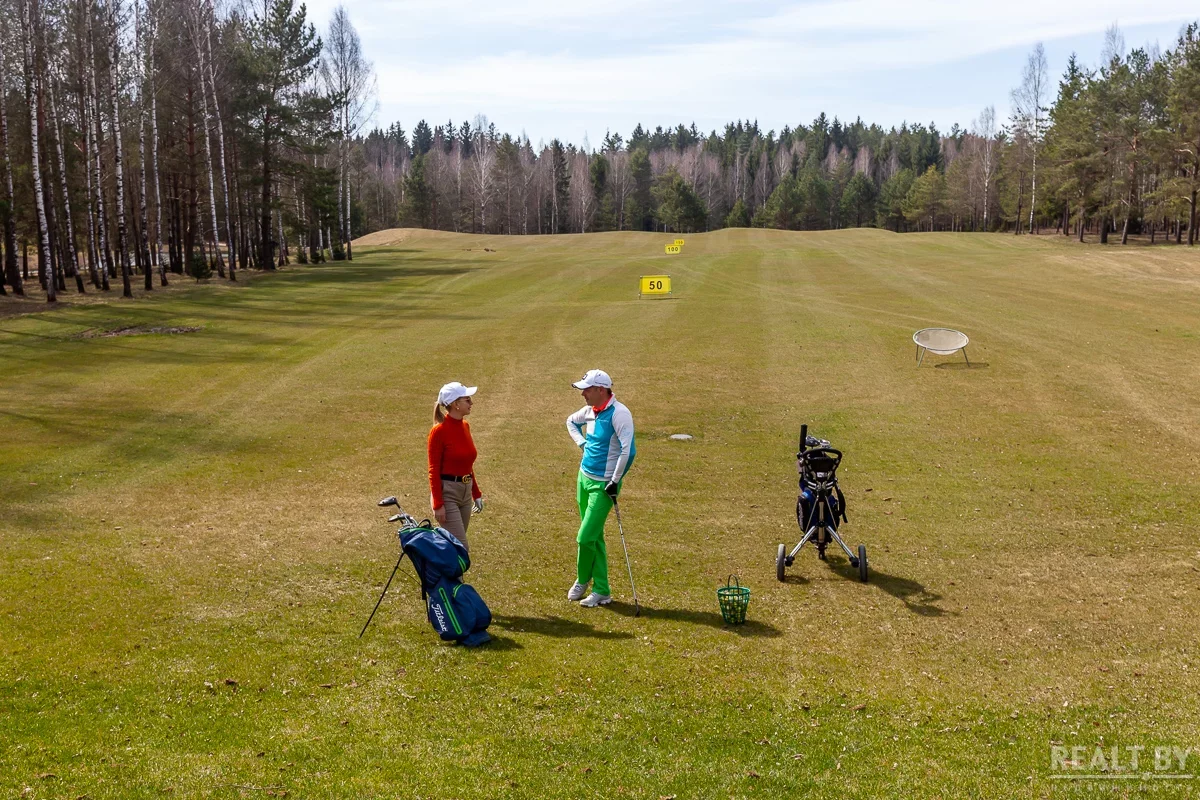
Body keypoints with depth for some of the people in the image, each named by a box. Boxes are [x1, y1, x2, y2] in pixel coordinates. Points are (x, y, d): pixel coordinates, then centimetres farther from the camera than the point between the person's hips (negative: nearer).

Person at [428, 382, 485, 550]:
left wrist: (476, 494, 18)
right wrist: (438, 504, -16)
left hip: (465, 493, 8)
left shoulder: (465, 426, 7)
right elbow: (434, 470, -14)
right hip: (447, 493, -8)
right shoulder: (439, 431, -15)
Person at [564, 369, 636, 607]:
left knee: (586, 538, -7)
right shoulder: (589, 410, 5)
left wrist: (615, 481, -19)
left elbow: (628, 450, -23)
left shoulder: (619, 413, -19)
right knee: (594, 537, 13)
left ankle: (582, 580, 20)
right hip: (584, 478, 8)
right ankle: (601, 591, 23)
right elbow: (571, 422, 27)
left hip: (603, 485, -8)